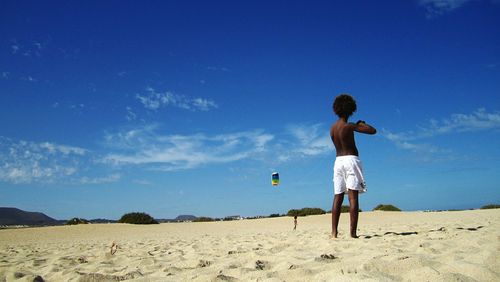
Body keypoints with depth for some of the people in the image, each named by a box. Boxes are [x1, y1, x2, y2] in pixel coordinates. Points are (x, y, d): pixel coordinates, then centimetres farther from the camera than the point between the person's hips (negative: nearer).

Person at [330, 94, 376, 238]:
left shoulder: (332, 127, 10)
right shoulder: (349, 126, -9)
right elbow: (373, 130, -7)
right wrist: (362, 123, 11)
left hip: (338, 161, 6)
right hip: (351, 160, -6)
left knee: (337, 198, 5)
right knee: (353, 197, -8)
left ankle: (334, 232, 0)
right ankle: (353, 233, -12)